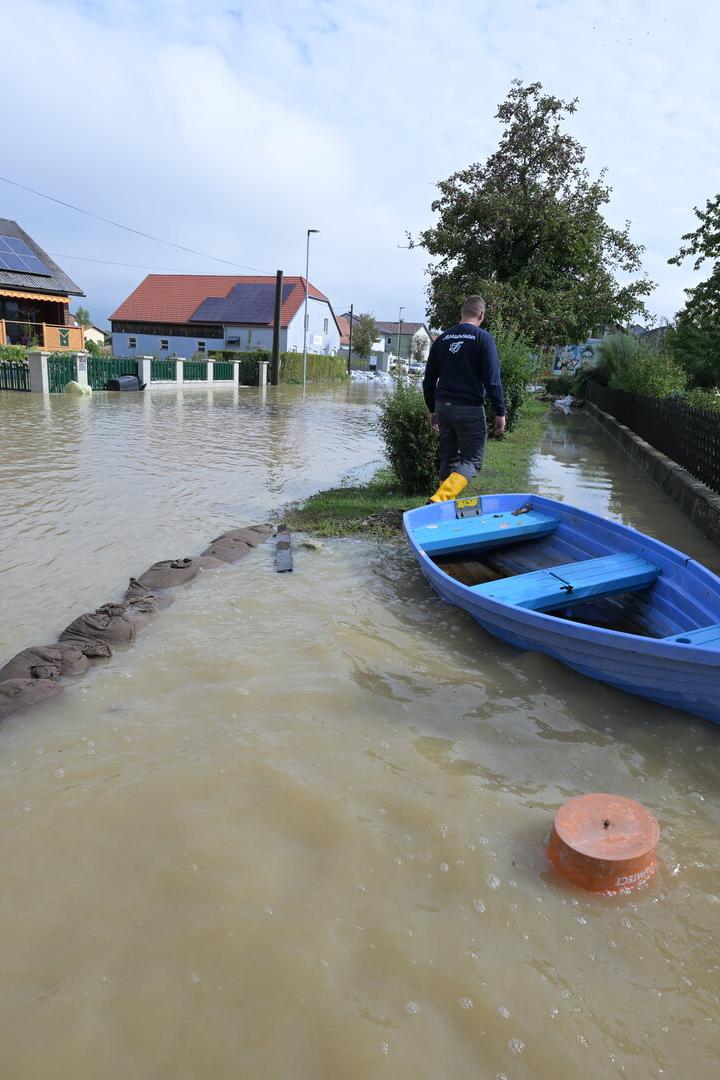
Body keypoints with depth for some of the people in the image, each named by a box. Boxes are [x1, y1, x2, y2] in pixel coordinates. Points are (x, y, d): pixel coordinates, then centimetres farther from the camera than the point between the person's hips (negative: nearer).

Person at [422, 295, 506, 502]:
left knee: (448, 459, 16)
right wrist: (500, 412, -4)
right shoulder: (483, 338, -5)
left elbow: (429, 380, 14)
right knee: (472, 460, -1)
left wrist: (433, 409, 23)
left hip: (443, 407, 6)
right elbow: (492, 380, -10)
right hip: (470, 409, -5)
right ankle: (439, 499, -21)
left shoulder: (442, 338, 11)